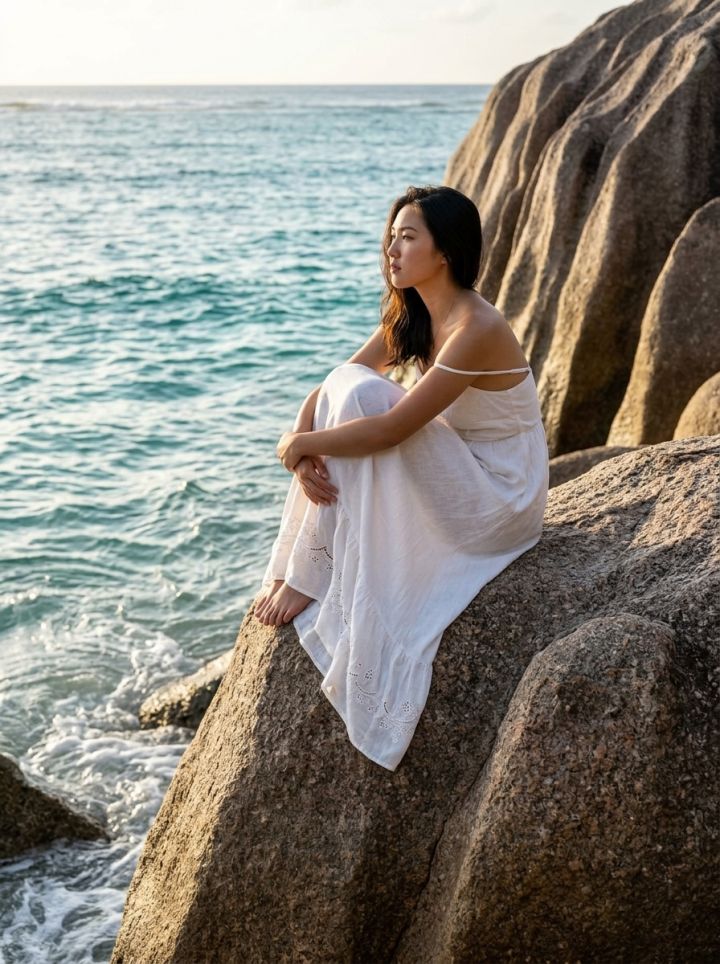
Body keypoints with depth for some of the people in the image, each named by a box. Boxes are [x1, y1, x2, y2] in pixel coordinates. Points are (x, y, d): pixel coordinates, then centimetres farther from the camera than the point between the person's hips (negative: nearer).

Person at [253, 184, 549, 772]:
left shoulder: (476, 329, -25)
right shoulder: (409, 316, 2)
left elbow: (390, 430, -30)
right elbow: (326, 390, 0)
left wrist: (299, 443, -18)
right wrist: (304, 451, -20)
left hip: (497, 504, -8)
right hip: (448, 485, 8)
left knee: (361, 396, -24)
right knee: (344, 392, -8)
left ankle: (311, 581, -15)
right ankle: (293, 569, -8)